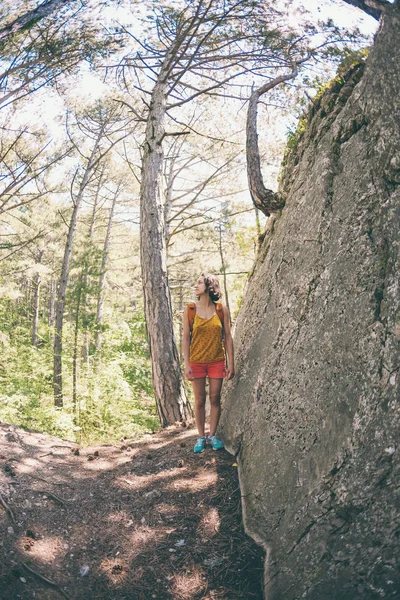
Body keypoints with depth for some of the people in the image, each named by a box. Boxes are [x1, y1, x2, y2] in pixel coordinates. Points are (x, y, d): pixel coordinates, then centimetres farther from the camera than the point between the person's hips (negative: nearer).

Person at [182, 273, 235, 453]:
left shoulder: (222, 310, -1)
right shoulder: (189, 310, -2)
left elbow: (228, 337, 2)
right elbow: (186, 338, -1)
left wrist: (231, 363, -1)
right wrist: (186, 365, -6)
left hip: (217, 361, 0)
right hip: (197, 362, 0)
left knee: (215, 399, 7)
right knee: (199, 400, 5)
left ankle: (213, 435, 21)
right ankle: (201, 437, 17)